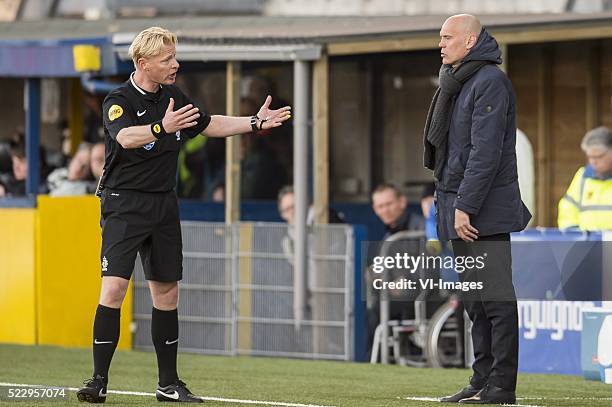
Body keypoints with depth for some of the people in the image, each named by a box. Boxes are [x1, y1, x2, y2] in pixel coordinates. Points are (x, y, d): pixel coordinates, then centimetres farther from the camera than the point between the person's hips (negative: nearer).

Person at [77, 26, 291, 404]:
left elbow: (208, 124, 25)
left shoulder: (173, 96, 7)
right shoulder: (119, 100, -14)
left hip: (164, 204, 7)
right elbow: (125, 136, -36)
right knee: (114, 286, -16)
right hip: (124, 203, -6)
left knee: (167, 291, 8)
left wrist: (255, 122, 18)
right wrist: (161, 128, -53)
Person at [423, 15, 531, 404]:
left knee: (496, 298, -8)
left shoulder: (490, 82, -12)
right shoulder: (457, 82, 18)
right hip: (460, 208, 10)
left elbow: (485, 152, -19)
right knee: (476, 299, 12)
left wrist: (465, 206, -22)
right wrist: (450, 203, 16)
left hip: (486, 211, -10)